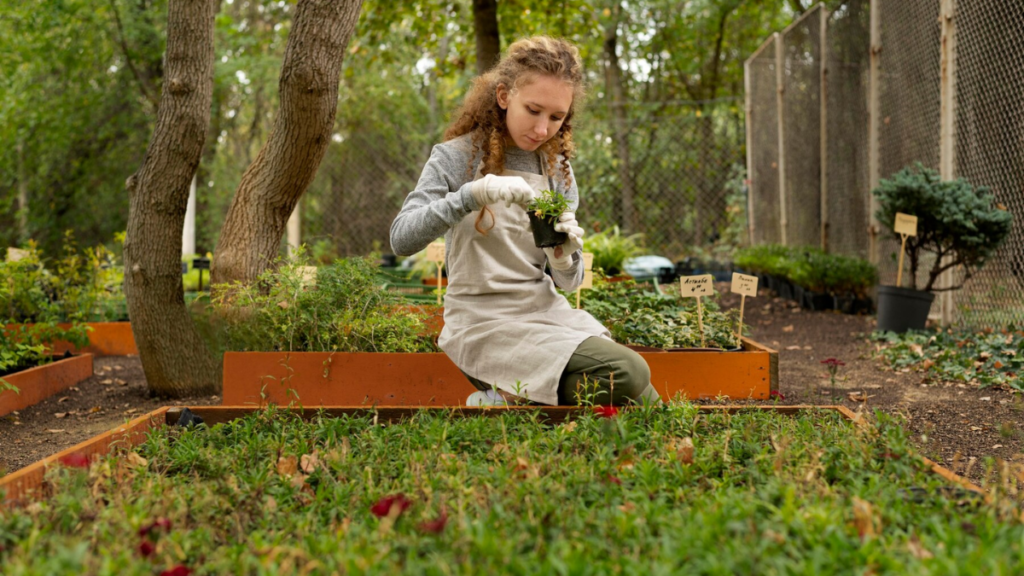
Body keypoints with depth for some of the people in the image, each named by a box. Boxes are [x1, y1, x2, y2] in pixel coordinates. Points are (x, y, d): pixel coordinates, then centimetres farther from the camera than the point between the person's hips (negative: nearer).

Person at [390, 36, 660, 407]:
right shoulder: (457, 157, -5)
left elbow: (568, 282, 9)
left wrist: (563, 258, -15)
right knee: (628, 377, -23)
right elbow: (402, 240, -19)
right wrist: (471, 195, -32)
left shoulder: (556, 168, 10)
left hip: (545, 310, 6)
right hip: (484, 322, -6)